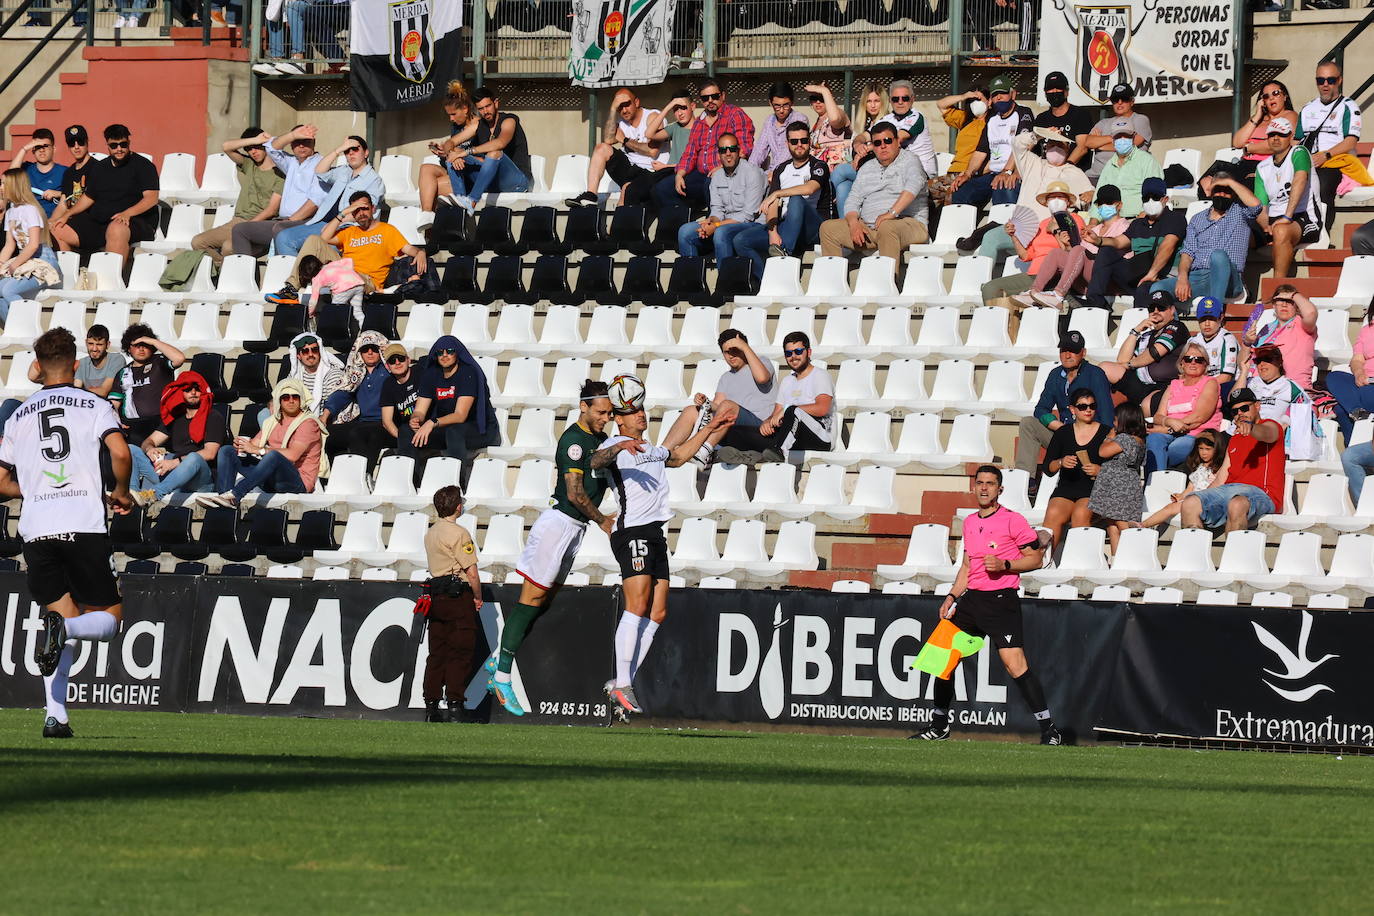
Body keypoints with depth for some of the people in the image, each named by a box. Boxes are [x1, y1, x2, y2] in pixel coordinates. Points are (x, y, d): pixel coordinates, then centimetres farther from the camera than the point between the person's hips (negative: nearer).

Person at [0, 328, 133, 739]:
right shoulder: (94, 406, 5)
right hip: (85, 526, -3)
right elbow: (120, 452, -10)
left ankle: (54, 714, -8)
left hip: (36, 531, 3)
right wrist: (121, 493, 8)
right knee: (109, 618, 8)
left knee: (63, 615, 9)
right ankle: (63, 627, -27)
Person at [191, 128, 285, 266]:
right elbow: (226, 147, 5)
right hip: (237, 221, 7)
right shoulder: (248, 165, 17)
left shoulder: (279, 175, -3)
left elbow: (271, 210, -9)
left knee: (229, 247, -35)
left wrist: (248, 225, -16)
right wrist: (254, 140, -3)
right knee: (197, 242, -12)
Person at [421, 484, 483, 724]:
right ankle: (455, 706, -10)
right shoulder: (458, 533, -12)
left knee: (437, 653, 9)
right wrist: (478, 598, 0)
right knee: (461, 653, -4)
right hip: (458, 596, -7)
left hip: (436, 596, 7)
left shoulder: (430, 533, 13)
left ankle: (431, 707, 7)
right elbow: (471, 572, -15)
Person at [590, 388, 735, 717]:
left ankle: (620, 684, 4)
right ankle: (622, 685, -19)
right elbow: (596, 461, -23)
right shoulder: (615, 445, 0)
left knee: (657, 613, 3)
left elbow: (679, 456, 47)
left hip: (655, 534, 9)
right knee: (637, 607, -18)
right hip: (632, 531, -9)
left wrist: (708, 429, 47)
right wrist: (619, 447, -42)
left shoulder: (652, 450, 27)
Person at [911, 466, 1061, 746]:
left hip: (1002, 599, -7)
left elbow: (1036, 559, -4)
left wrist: (1005, 565, -18)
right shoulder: (970, 523, 15)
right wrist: (952, 597, 14)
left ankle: (1049, 731, -14)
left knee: (1015, 665, -17)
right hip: (972, 597, 7)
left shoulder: (1012, 520, -6)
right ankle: (939, 727, 22)